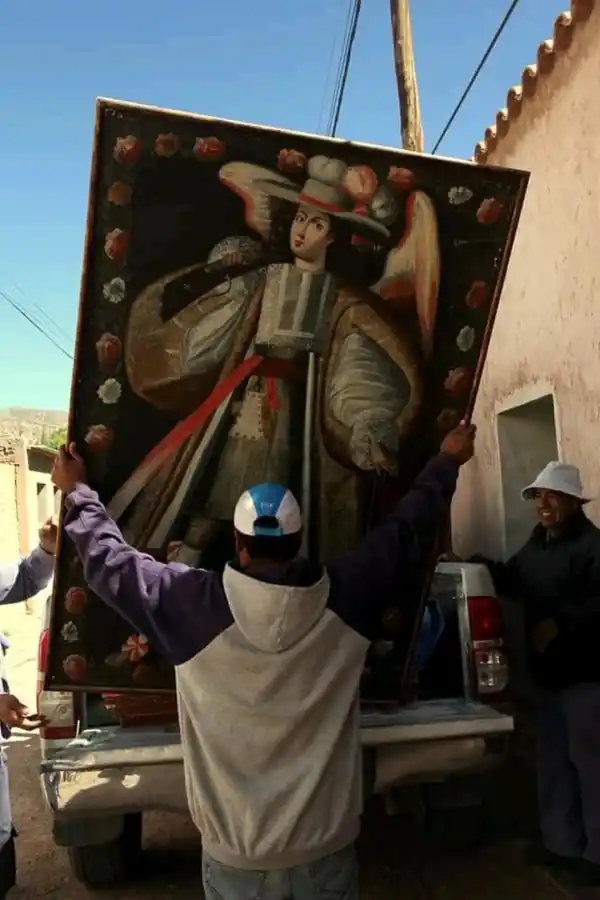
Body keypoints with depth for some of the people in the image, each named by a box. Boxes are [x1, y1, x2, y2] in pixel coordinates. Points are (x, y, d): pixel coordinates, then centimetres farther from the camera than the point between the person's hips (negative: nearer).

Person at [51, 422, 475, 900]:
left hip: (236, 853, 0)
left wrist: (77, 493, 10)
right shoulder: (344, 597, -15)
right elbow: (408, 529, -1)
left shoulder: (195, 605, -20)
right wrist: (448, 461, 13)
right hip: (325, 845, 1)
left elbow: (111, 561, -5)